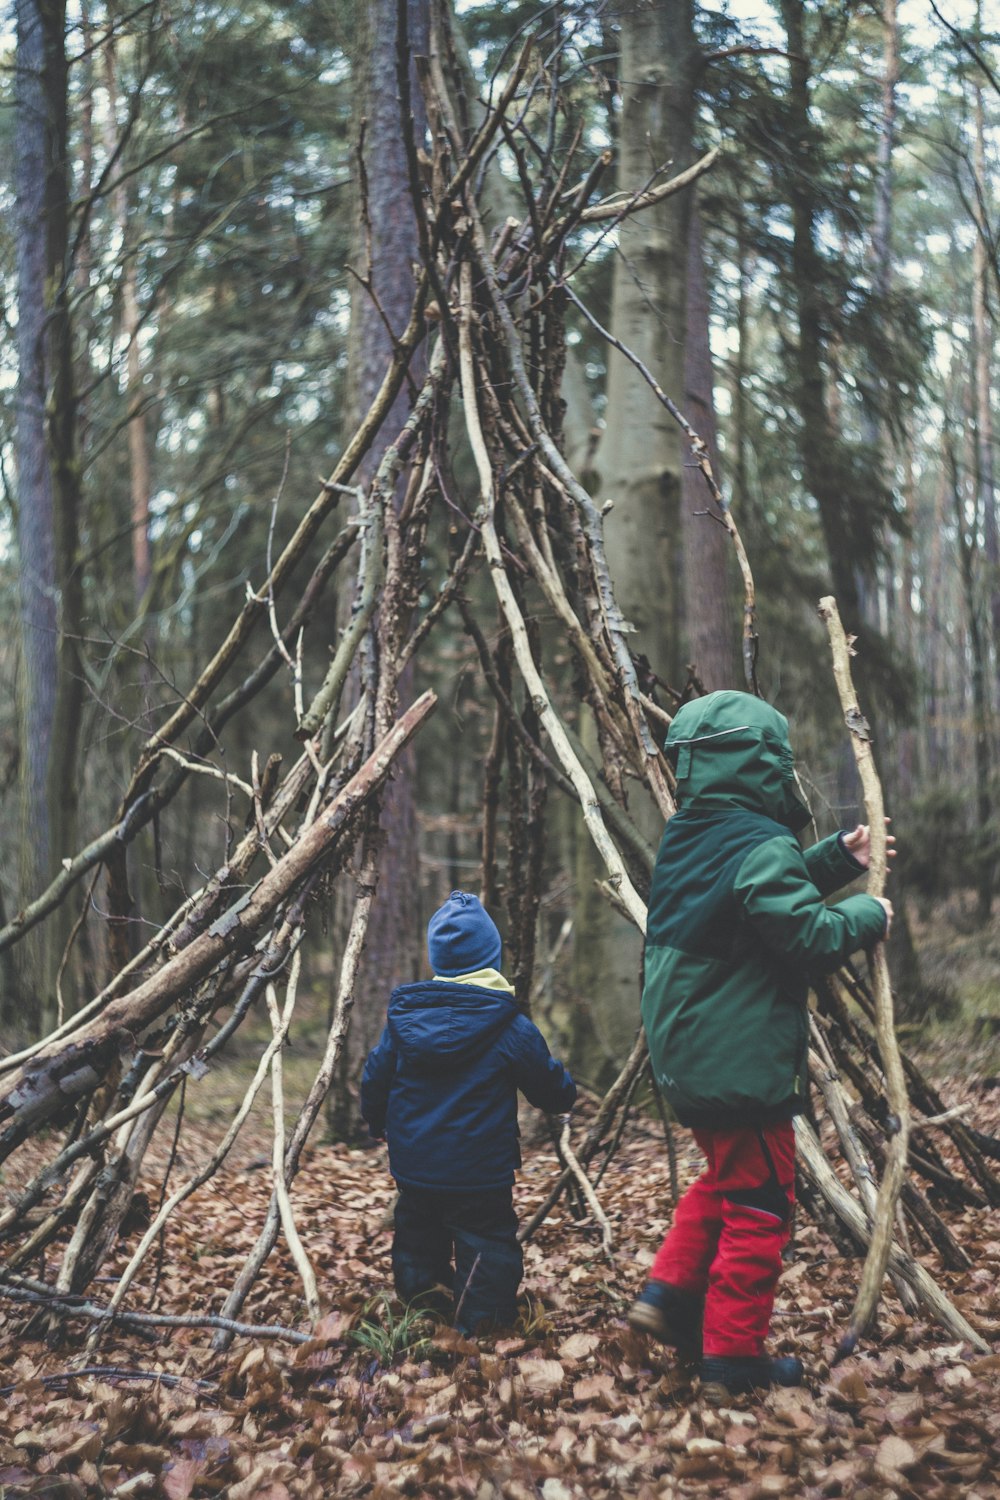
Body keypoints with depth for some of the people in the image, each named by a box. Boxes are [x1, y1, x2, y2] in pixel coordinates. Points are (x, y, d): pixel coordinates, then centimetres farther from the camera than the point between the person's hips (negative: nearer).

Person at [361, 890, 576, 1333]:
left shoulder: (402, 1016, -2)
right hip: (479, 1176, -5)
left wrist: (377, 1124, 27)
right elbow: (554, 1093, -3)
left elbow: (375, 1083, 7)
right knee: (487, 1247, 4)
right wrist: (567, 1089, 21)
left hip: (412, 1168, 5)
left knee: (418, 1243, 21)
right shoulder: (510, 1029, -13)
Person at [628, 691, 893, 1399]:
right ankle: (734, 1361, 13)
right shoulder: (763, 845, -19)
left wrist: (838, 859, 14)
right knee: (759, 1207, 4)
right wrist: (867, 916, -6)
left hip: (686, 1056, 9)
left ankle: (670, 1295, 21)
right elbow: (805, 936, -23)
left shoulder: (687, 837, 9)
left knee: (724, 1177, 26)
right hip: (744, 1064, -9)